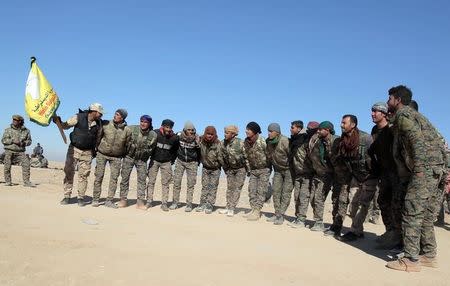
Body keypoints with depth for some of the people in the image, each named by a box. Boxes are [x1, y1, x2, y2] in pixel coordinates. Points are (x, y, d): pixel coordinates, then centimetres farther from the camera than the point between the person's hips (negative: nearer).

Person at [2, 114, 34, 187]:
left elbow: (29, 141, 10)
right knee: (7, 166, -3)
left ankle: (26, 182, -8)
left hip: (20, 152, 0)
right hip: (9, 151, 0)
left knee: (26, 164, -13)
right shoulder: (8, 130, 3)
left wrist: (24, 143, -11)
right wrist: (12, 140, -16)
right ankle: (8, 182, 12)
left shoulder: (26, 131, 6)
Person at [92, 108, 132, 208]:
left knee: (114, 178, -1)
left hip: (116, 157, 1)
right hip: (102, 154, 0)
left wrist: (124, 156, 8)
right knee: (99, 176, 0)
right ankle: (96, 199, 10)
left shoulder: (127, 130, -4)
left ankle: (109, 200, 7)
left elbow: (127, 145, 6)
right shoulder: (106, 124, -6)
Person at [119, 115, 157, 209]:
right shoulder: (131, 129, -13)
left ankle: (140, 202, 6)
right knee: (125, 178, 1)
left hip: (142, 159, 1)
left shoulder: (153, 135, -10)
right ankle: (123, 200, 12)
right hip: (129, 156, 0)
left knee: (142, 180, -1)